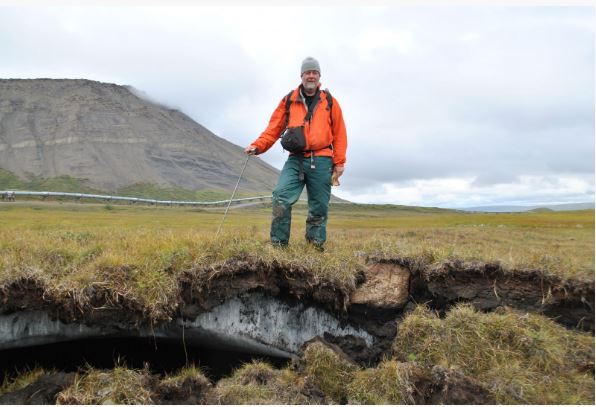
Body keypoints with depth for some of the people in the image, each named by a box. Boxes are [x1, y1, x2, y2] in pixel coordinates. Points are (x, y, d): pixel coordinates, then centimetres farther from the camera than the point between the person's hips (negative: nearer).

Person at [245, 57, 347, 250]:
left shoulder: (330, 102, 9)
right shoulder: (288, 101, 9)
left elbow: (339, 135, 7)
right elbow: (273, 129, 6)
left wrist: (339, 162, 2)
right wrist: (257, 146, -7)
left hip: (321, 162, 0)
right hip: (296, 160, 0)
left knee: (319, 207, 5)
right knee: (281, 199, -16)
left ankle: (316, 246, 18)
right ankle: (278, 244, -6)